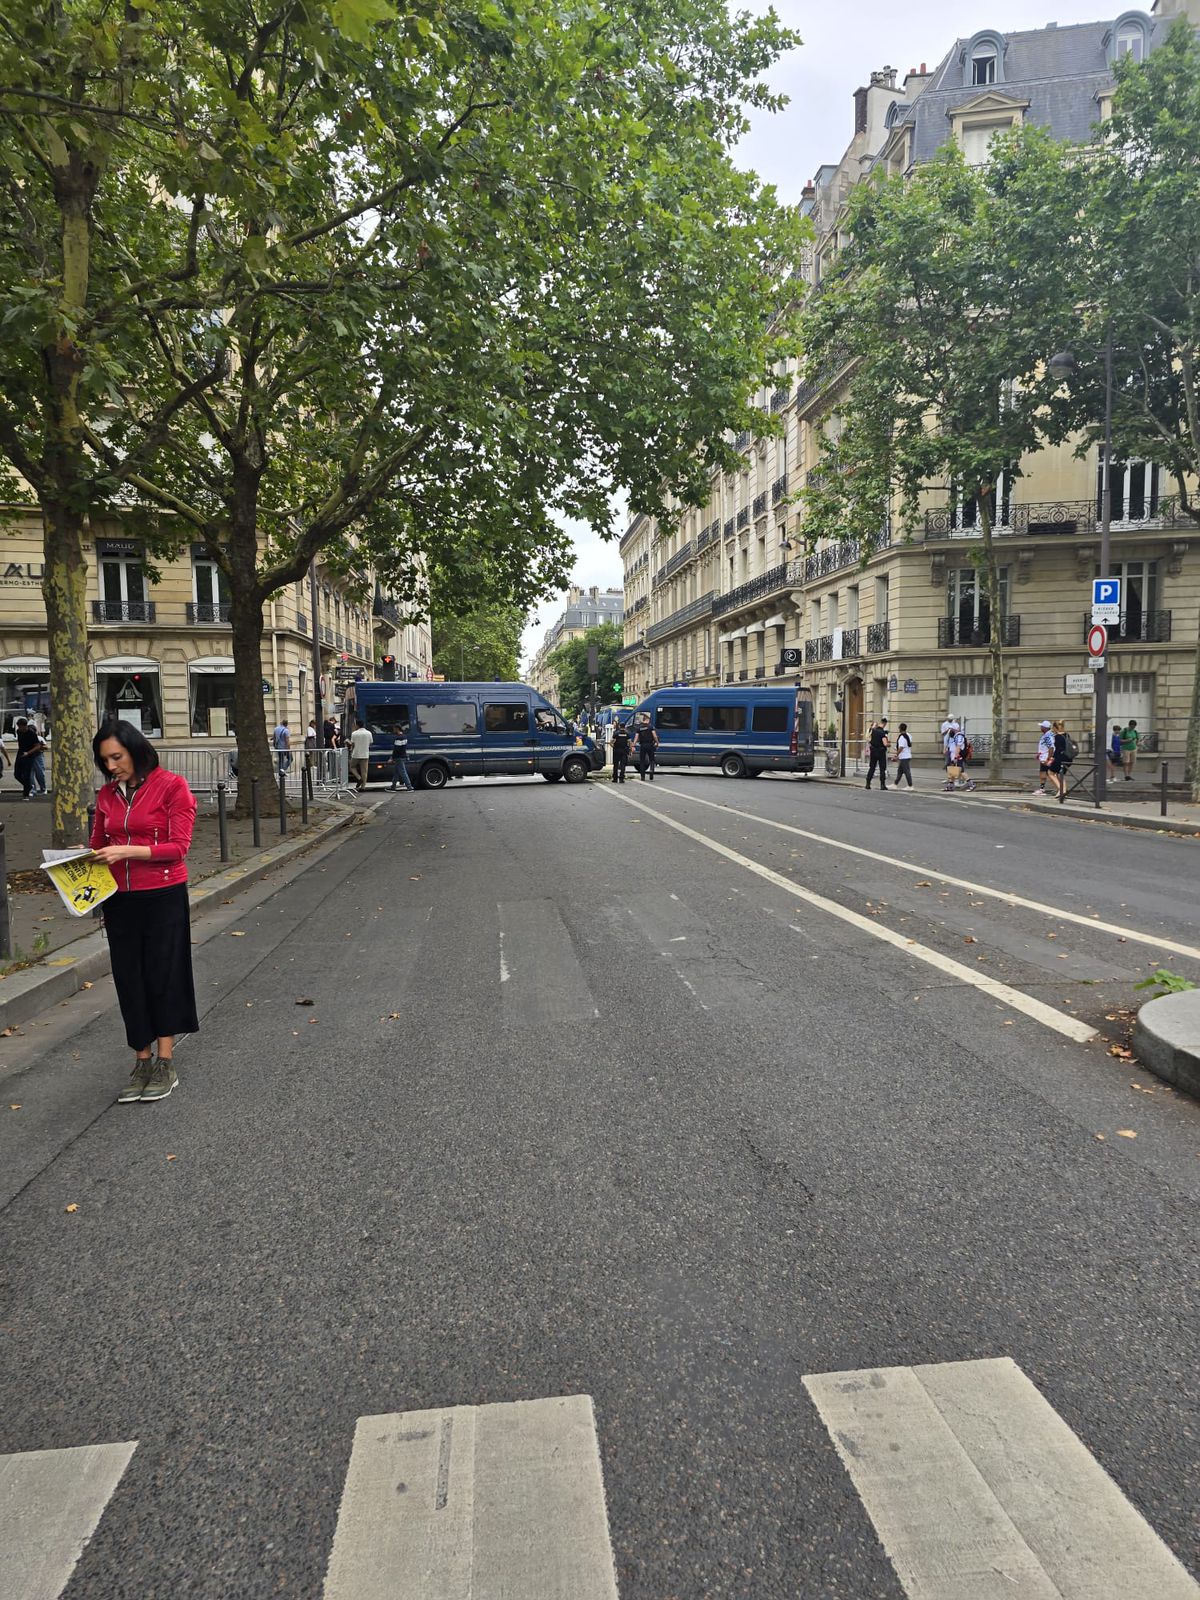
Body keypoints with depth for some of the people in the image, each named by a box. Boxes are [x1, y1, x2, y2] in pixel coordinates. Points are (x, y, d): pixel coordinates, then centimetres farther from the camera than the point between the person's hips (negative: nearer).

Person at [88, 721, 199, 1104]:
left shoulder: (171, 786, -8)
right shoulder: (108, 793, 8)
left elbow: (178, 847, -13)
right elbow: (98, 843, 16)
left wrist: (127, 851, -22)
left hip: (163, 896, -5)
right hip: (119, 899, 5)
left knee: (162, 975, 3)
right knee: (129, 979, 8)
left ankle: (165, 1065, 15)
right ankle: (142, 1064, 20)